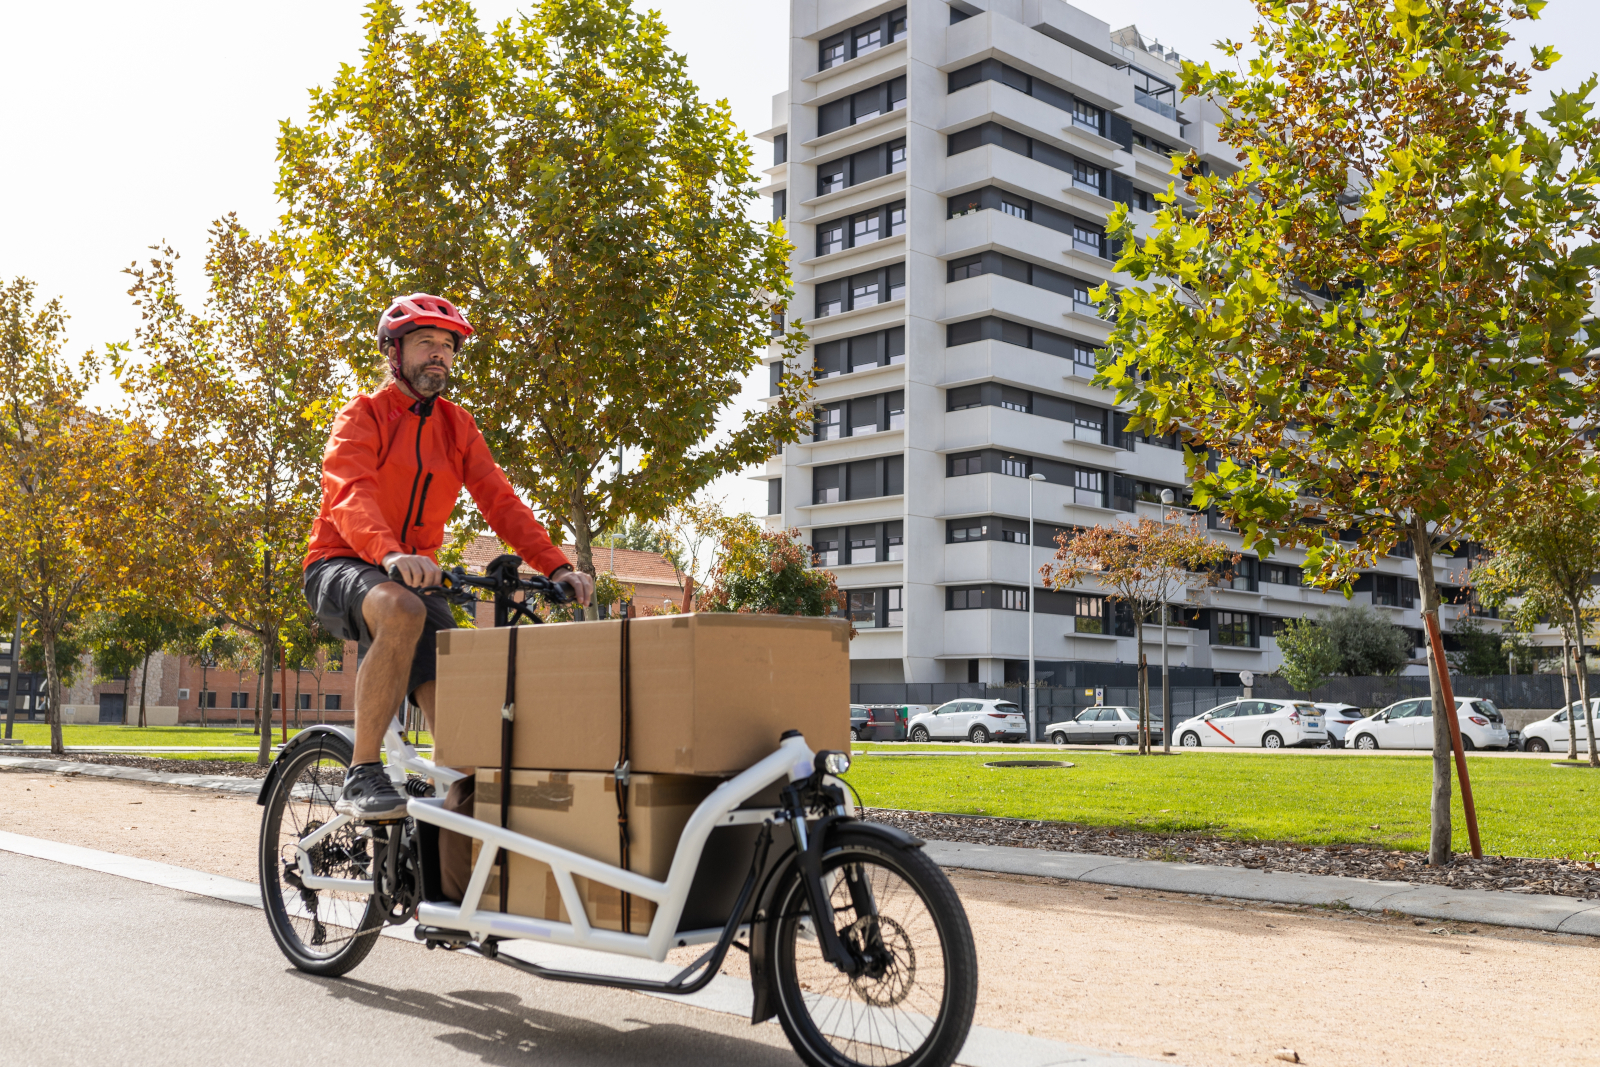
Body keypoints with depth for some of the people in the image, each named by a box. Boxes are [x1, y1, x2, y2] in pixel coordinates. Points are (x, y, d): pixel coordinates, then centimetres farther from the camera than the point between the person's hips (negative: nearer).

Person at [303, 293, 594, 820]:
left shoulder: (458, 427, 10)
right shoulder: (362, 415, -6)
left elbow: (500, 501, 0)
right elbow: (350, 495, -25)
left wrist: (557, 566, -16)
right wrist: (390, 554, -46)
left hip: (416, 576, 5)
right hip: (342, 568, -5)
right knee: (402, 611, -39)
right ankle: (361, 778, -30)